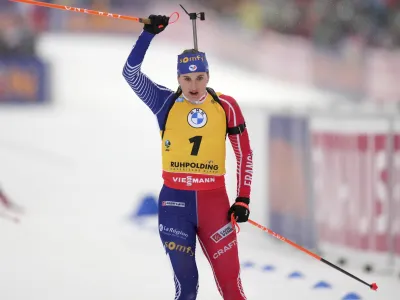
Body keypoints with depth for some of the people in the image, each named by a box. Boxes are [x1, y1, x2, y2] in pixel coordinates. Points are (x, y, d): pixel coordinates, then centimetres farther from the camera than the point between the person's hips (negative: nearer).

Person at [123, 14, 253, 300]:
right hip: (174, 201, 0)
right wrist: (149, 33, -15)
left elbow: (244, 153, 6)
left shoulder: (226, 106, 0)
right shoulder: (166, 103, 0)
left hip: (214, 200, 0)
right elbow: (131, 72, -8)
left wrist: (243, 199, 2)